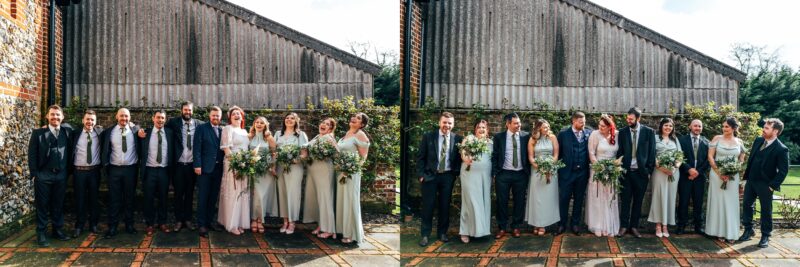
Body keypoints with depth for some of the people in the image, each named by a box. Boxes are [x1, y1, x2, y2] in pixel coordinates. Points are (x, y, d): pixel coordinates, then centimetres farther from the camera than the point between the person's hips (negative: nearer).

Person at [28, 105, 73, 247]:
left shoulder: (67, 133, 7)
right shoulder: (38, 133, 0)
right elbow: (32, 154, -2)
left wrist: (68, 171, 5)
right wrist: (34, 174, -7)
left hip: (61, 176, 3)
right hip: (43, 176, -2)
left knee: (59, 205, 11)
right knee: (42, 206, 4)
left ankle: (57, 230, 23)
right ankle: (41, 234, 12)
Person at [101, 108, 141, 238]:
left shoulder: (135, 130, 1)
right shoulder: (109, 131, 2)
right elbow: (105, 149, 10)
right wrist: (106, 163, 6)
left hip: (131, 169, 0)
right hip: (114, 169, 0)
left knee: (130, 198, 9)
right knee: (114, 199, 3)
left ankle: (129, 225, 20)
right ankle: (112, 227, 9)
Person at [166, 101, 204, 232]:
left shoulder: (199, 124, 2)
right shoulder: (174, 122, 0)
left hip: (192, 165, 1)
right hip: (178, 165, -1)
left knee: (190, 193, 10)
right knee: (178, 193, 6)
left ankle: (188, 219, 19)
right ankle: (179, 220, 15)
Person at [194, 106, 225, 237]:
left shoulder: (223, 130, 11)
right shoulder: (201, 128, 1)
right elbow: (196, 148, -5)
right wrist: (197, 165, -12)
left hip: (218, 168, 4)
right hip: (205, 168, -4)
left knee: (213, 197, 9)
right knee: (203, 197, -1)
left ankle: (209, 221, 21)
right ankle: (201, 225, 5)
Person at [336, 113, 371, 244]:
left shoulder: (360, 135, -11)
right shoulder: (347, 133, 13)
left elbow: (363, 157, -14)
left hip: (351, 172, -8)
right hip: (341, 171, 8)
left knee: (350, 201, -3)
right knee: (342, 200, 12)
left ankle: (352, 233, 5)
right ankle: (344, 228, 22)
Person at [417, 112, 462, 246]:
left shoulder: (457, 139, 1)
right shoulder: (428, 137, -2)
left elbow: (459, 158, 8)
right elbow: (420, 157, 0)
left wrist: (455, 173, -2)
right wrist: (421, 174, -6)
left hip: (448, 176, 2)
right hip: (430, 175, -1)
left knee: (445, 206, 9)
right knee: (428, 206, 2)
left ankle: (442, 233, 23)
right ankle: (425, 234, 11)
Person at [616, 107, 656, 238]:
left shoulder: (649, 132, 0)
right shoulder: (623, 132, 3)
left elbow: (652, 152, 1)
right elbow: (620, 151, 6)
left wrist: (649, 171, -4)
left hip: (641, 172, 0)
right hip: (626, 171, 0)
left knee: (638, 201, 7)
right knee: (625, 200, 2)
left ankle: (634, 226, 15)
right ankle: (623, 226, 9)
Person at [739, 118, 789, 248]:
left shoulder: (781, 149, -16)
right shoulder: (758, 141, 3)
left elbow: (783, 171, -14)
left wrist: (772, 186, -14)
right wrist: (746, 175, 10)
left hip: (765, 185, -6)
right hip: (751, 181, 6)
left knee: (766, 210, 6)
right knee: (747, 204, 12)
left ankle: (765, 236, 19)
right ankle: (748, 230, 26)